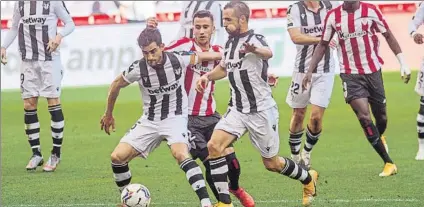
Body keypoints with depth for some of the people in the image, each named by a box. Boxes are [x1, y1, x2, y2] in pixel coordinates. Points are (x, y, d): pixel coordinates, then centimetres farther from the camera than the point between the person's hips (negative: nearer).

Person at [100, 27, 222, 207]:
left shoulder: (178, 59, -16)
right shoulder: (137, 69, -14)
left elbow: (201, 57, 4)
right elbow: (116, 85, 5)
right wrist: (108, 115, 16)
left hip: (175, 118, -3)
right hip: (149, 121, 3)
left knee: (180, 154, -32)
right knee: (117, 157, -8)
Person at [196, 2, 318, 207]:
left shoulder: (255, 39, -18)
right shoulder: (230, 43, 6)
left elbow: (268, 53, -44)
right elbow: (224, 68, 26)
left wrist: (254, 50, -68)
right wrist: (207, 76, 4)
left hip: (261, 111, -6)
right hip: (237, 110, 6)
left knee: (271, 163, 7)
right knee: (214, 146, -16)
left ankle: (308, 179, 37)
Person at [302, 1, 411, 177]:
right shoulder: (333, 16, -1)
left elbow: (388, 36, 3)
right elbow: (323, 45, 7)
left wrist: (402, 63, -1)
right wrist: (310, 71, 1)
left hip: (373, 71, 1)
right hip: (350, 75, -1)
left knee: (381, 117, 8)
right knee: (364, 117, -15)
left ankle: (379, 139, 45)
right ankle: (388, 163, -9)